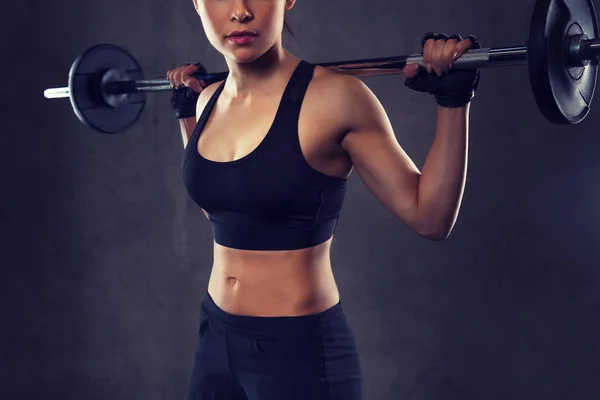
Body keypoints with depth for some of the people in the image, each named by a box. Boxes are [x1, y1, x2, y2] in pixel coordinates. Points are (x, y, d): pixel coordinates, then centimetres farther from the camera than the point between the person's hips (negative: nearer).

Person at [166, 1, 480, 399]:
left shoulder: (335, 98, -15)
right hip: (218, 339, 6)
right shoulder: (210, 100, 3)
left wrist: (454, 100, -19)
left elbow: (430, 216, -12)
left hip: (302, 349, -6)